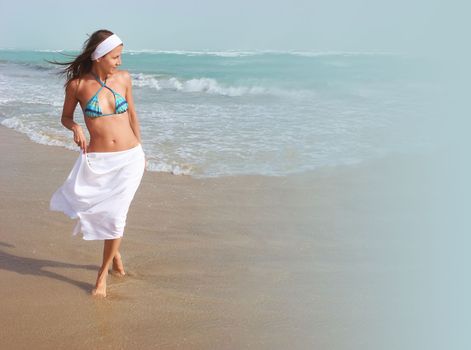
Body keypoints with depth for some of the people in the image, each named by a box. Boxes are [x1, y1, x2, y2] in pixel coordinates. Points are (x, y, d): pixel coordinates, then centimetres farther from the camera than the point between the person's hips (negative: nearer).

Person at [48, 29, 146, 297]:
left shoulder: (124, 78, 1)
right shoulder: (77, 84, -6)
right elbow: (66, 117, 9)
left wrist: (140, 151, 18)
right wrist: (76, 128, -14)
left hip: (130, 158, 1)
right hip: (98, 161, -1)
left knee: (115, 215, 1)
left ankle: (103, 273, 21)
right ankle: (115, 252, 34)